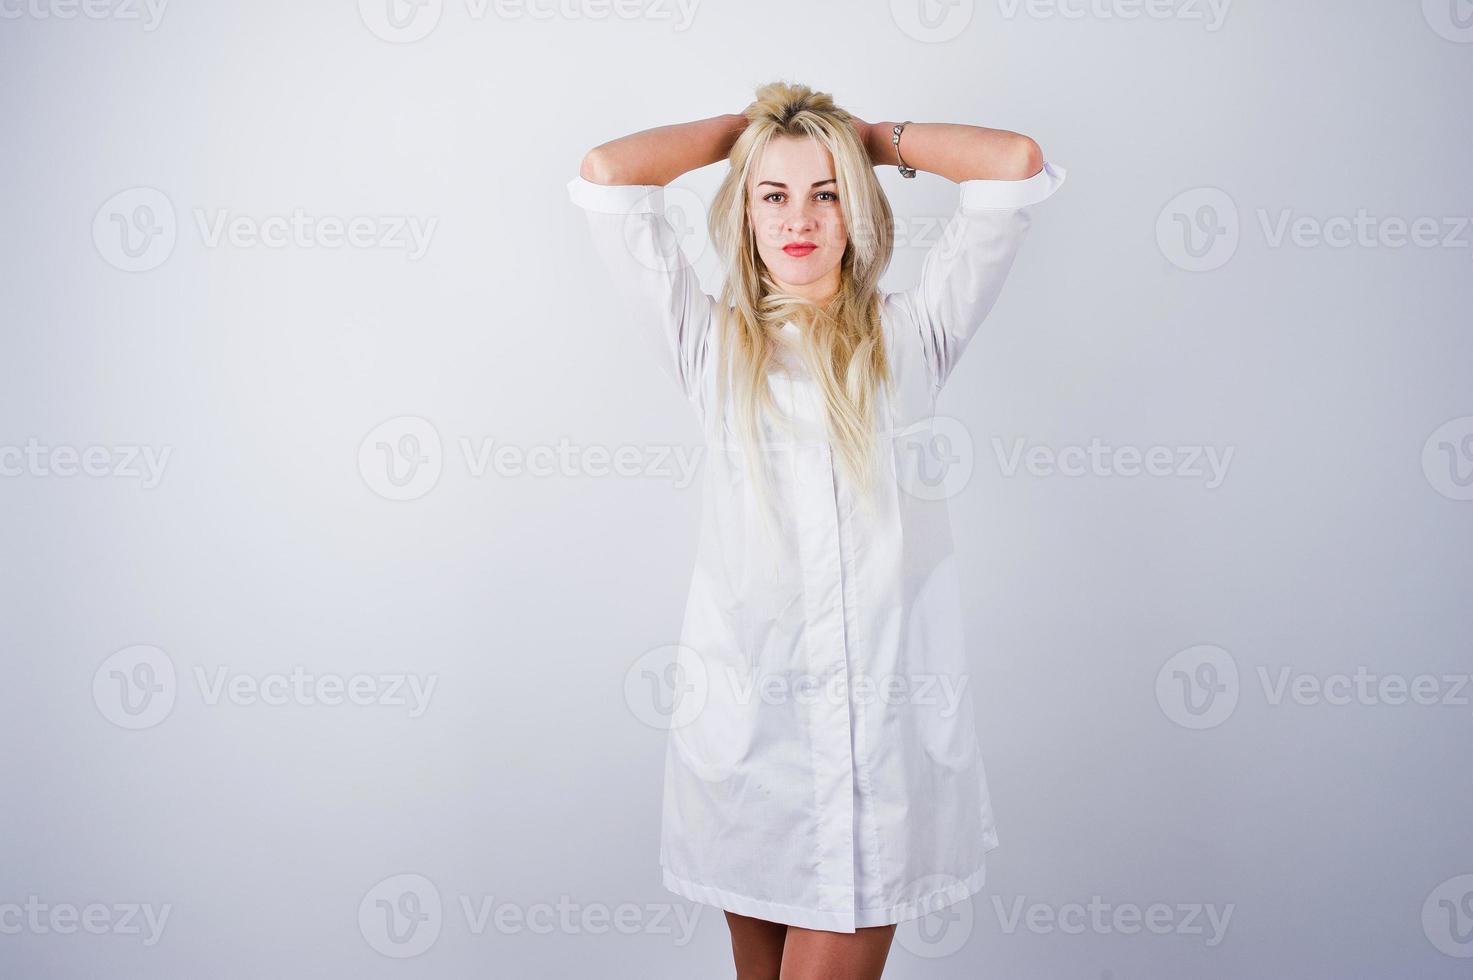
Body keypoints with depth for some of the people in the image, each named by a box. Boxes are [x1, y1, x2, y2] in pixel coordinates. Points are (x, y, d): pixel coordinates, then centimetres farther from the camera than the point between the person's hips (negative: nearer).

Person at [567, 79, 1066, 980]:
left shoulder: (910, 336, 7)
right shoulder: (712, 345, 8)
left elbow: (1017, 163, 2)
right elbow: (606, 175, 3)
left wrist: (873, 137, 14)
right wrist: (744, 127, 14)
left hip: (887, 720, -1)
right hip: (744, 722, 1)